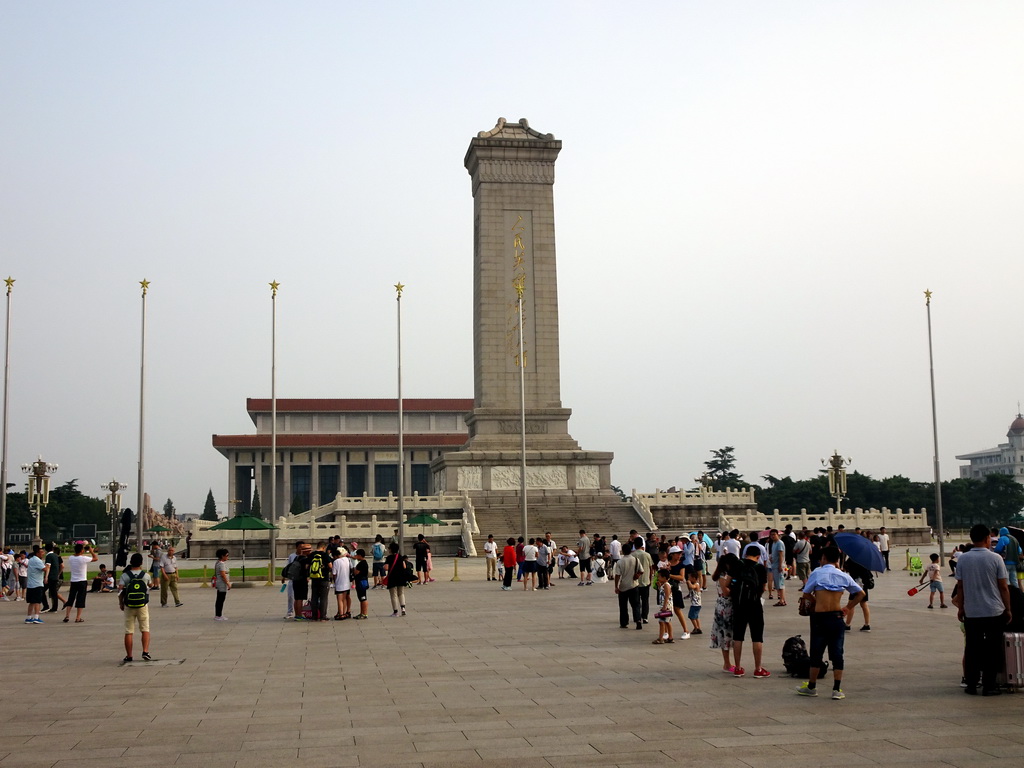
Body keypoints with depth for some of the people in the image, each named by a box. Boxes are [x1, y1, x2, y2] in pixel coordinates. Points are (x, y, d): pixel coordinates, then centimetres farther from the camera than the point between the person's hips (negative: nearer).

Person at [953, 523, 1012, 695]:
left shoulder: (962, 559, -2)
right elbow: (1003, 587, -5)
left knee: (972, 648, 9)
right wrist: (1008, 609, 5)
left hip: (971, 612, 2)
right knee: (992, 649, 6)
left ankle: (971, 685, 12)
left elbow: (961, 587, 2)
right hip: (994, 612, -2)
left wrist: (960, 608, 13)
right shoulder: (995, 558, -8)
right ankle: (989, 686, 7)